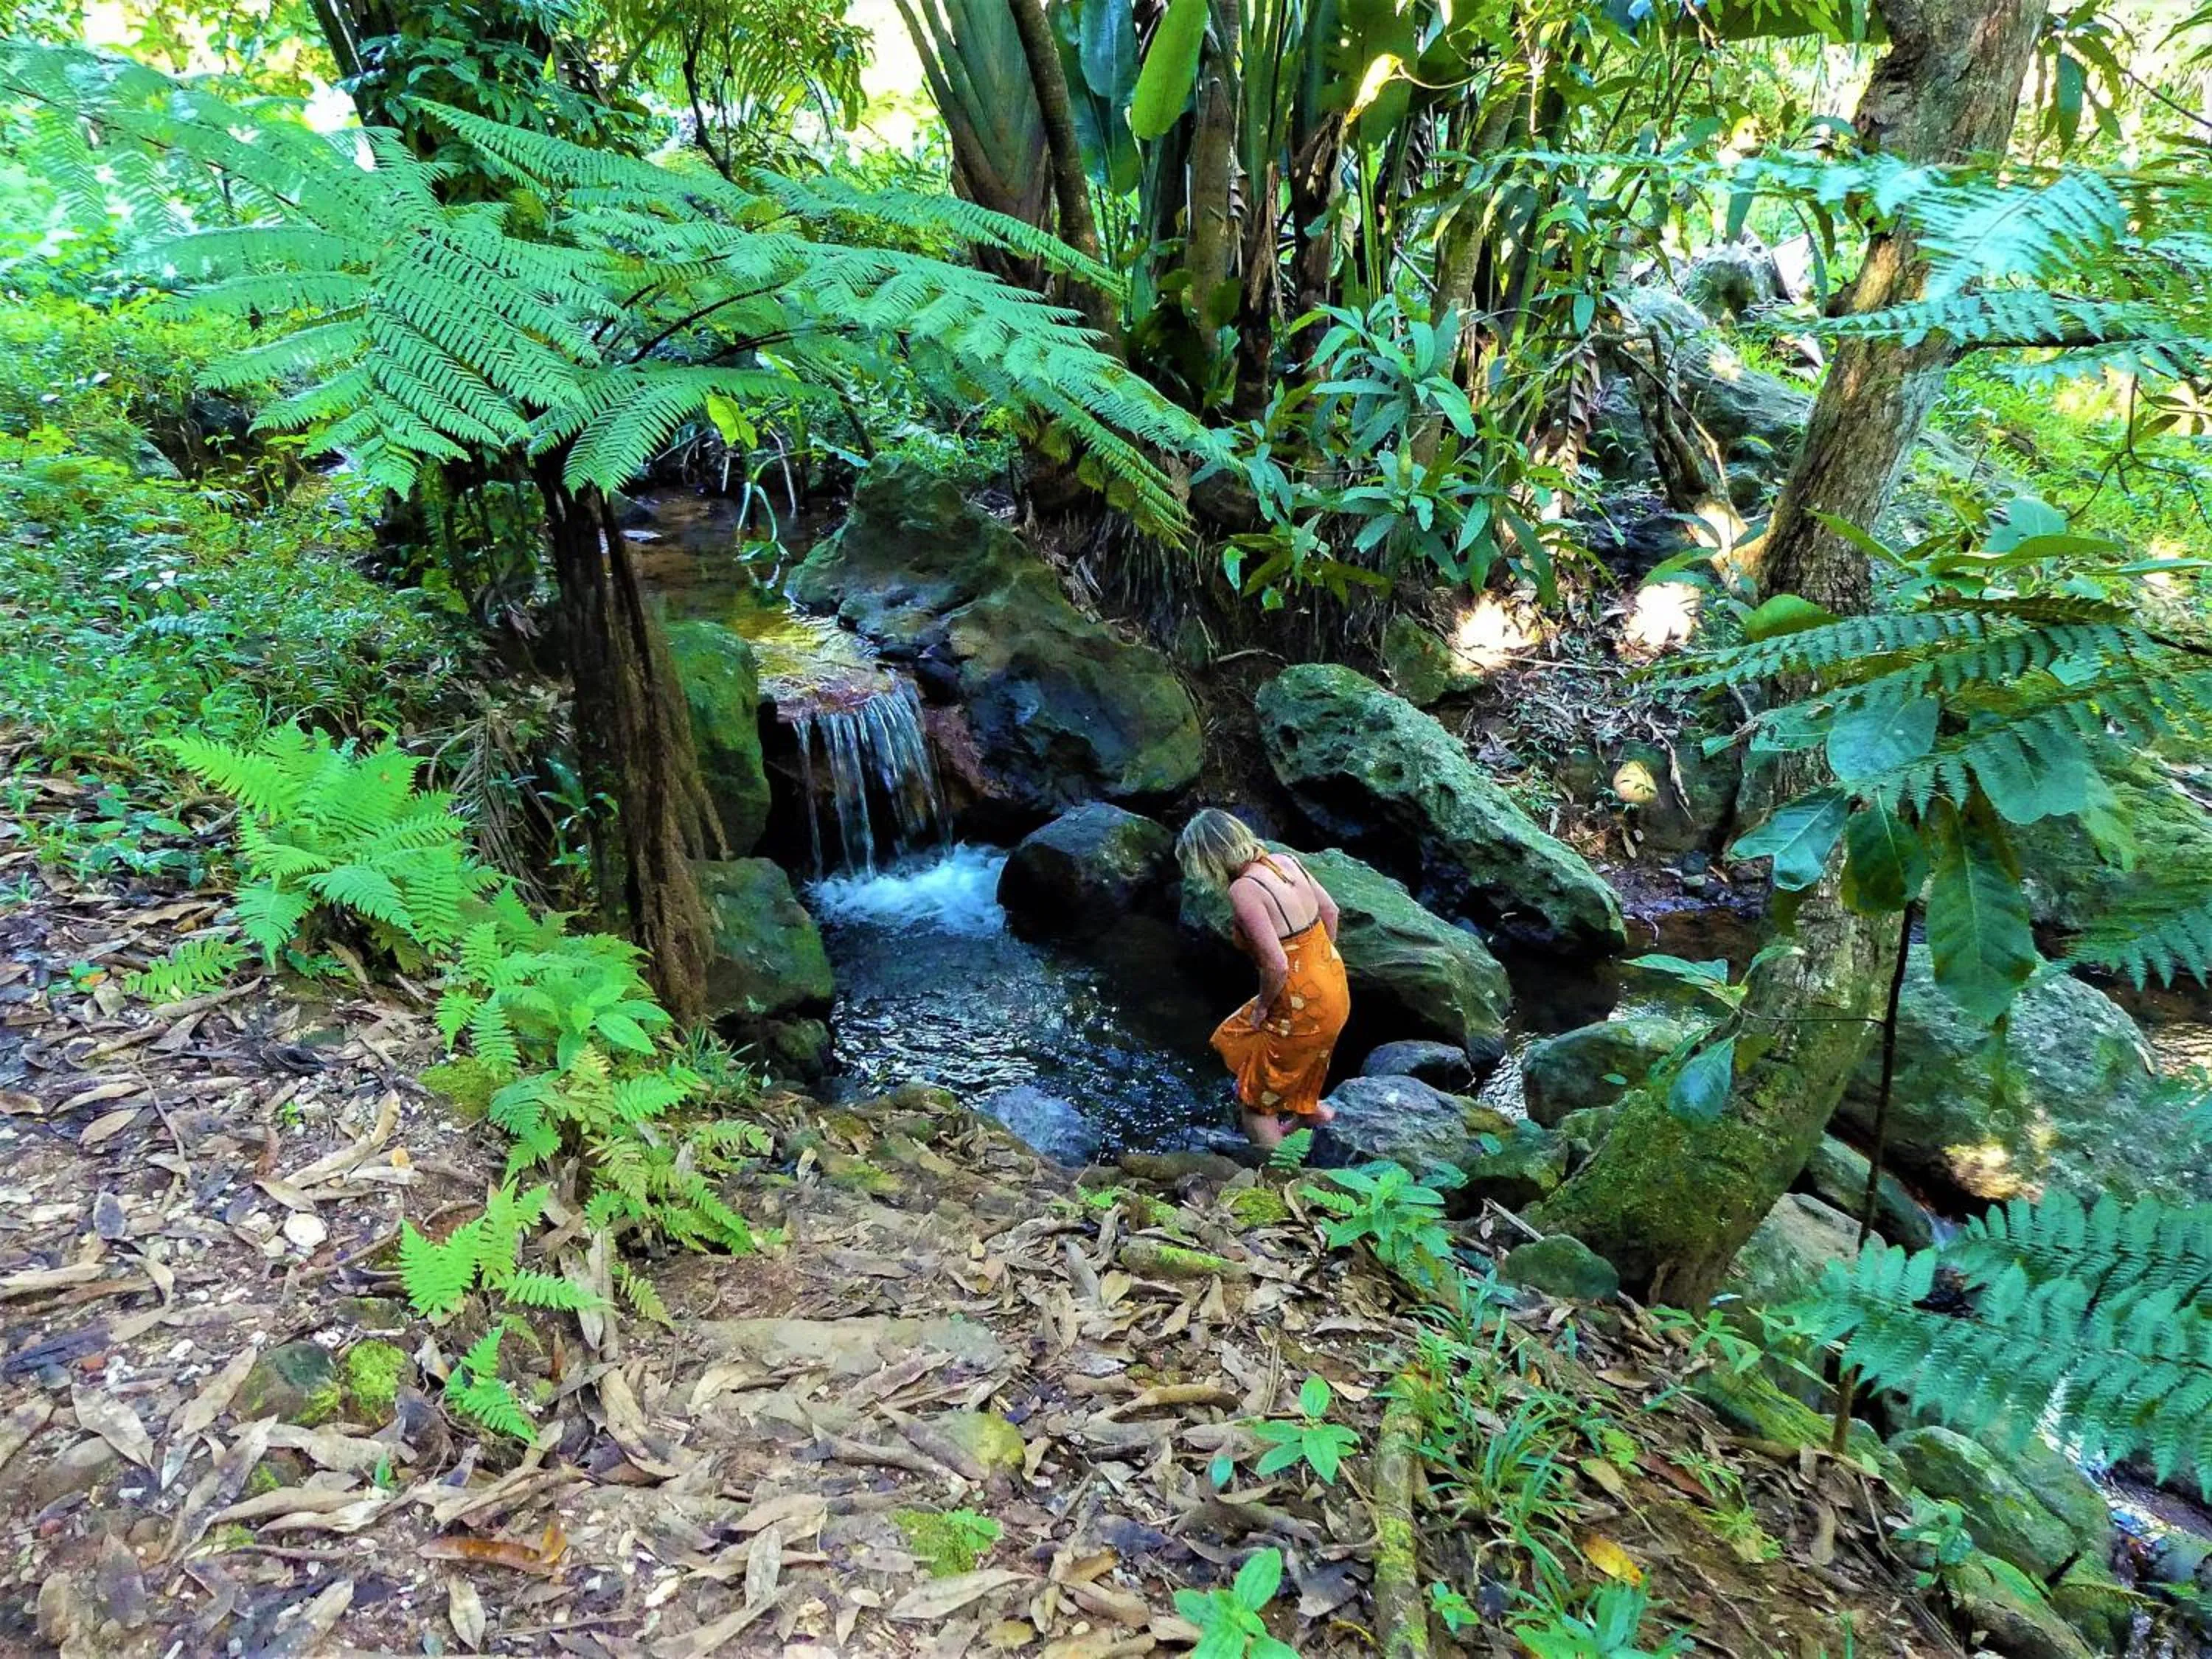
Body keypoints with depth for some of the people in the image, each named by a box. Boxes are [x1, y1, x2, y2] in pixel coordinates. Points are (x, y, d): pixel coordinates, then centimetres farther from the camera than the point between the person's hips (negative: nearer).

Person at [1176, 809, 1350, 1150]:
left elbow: (1276, 965, -27)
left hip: (1304, 1005, -9)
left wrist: (1262, 1006, -9)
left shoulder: (1243, 889, -25)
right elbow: (1330, 911, 10)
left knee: (1255, 1099, 11)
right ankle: (1309, 1109, 49)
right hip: (1334, 990, 9)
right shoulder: (1284, 860, -1)